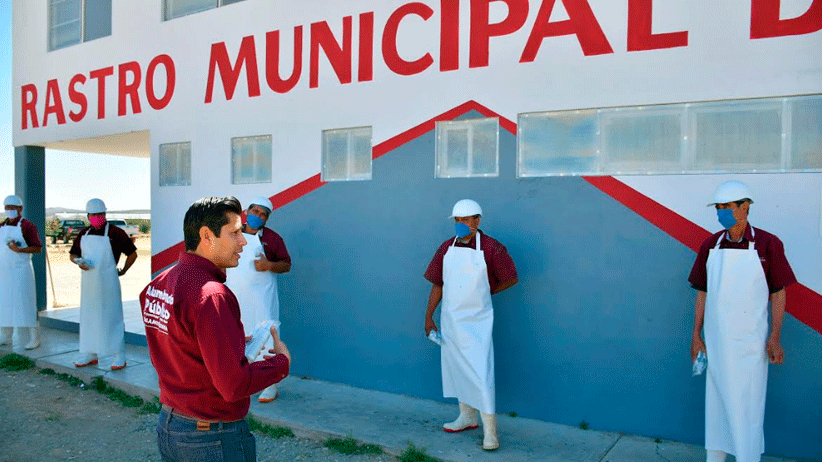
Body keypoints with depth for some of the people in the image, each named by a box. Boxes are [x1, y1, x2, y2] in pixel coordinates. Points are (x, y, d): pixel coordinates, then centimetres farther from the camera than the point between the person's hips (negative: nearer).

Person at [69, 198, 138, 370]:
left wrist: (123, 271, 2)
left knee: (112, 316, -4)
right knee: (88, 316, 12)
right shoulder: (84, 234, 10)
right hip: (88, 282, 6)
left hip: (108, 282, -6)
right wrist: (79, 262, -3)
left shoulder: (115, 233, -6)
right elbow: (72, 254, 18)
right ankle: (90, 355, 24)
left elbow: (132, 254, 1)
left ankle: (120, 357, 2)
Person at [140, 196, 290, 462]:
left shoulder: (157, 284, 2)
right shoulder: (211, 295, -26)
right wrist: (282, 361, -12)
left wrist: (233, 344, 12)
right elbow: (234, 386, -27)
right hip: (213, 438, -8)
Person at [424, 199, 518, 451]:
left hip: (477, 321, -5)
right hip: (450, 319, 5)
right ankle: (467, 418, 34)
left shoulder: (491, 248, -11)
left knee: (481, 373, -7)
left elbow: (511, 279, -1)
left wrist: (484, 293, 4)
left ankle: (490, 430, 5)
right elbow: (437, 284, 6)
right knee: (457, 369, 16)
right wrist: (428, 317, 2)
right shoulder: (446, 248, 2)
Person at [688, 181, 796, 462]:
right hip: (715, 340, 4)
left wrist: (775, 337, -7)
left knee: (747, 406, 3)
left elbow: (778, 293, -2)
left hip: (750, 343, -3)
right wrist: (696, 335, 6)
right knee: (716, 403, 13)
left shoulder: (767, 244, -6)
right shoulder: (710, 246, 4)